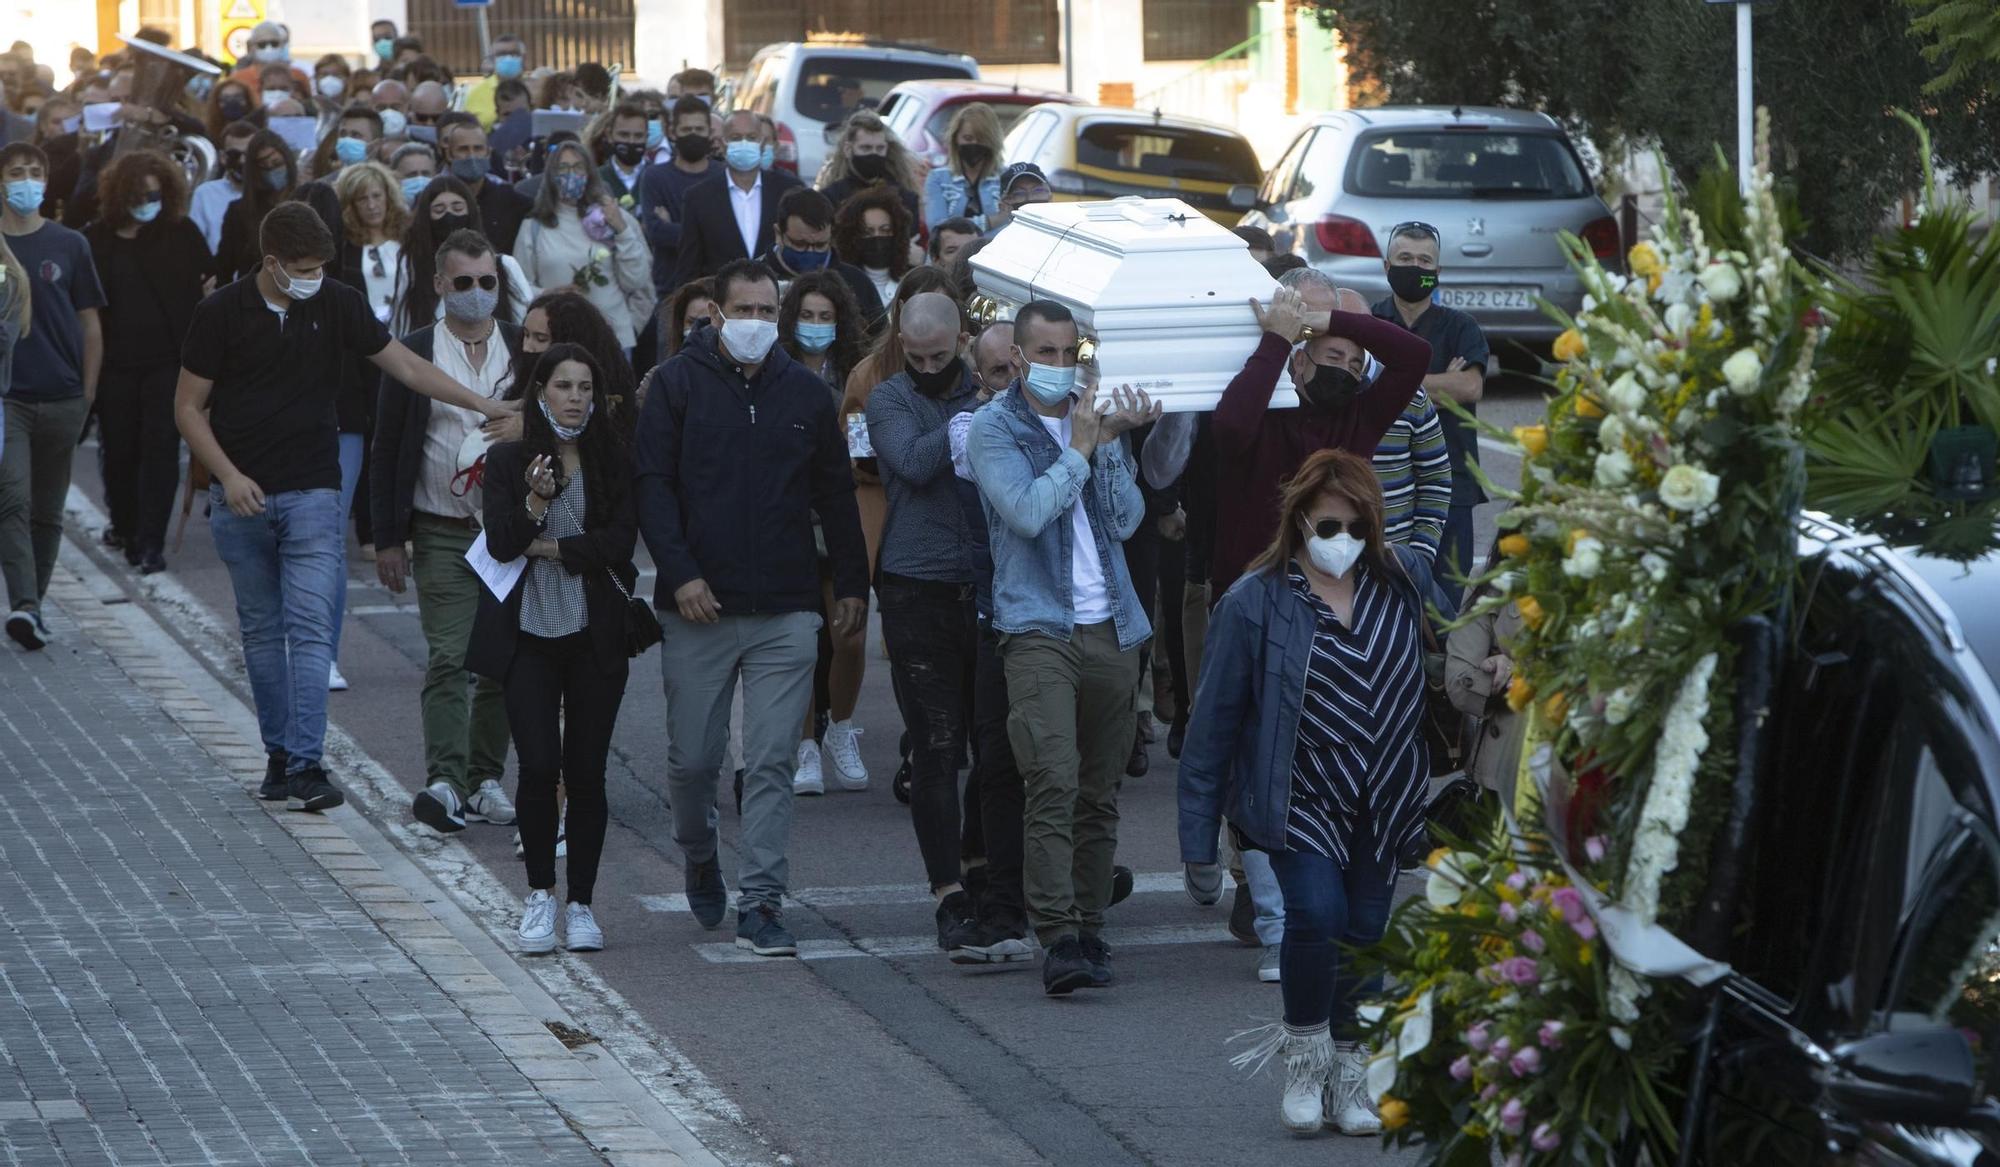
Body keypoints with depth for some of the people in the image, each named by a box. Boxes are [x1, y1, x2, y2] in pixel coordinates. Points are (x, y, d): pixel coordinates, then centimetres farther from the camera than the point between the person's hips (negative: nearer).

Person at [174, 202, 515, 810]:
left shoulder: (338, 305, -1)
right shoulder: (222, 313, -5)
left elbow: (405, 365, 1)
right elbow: (188, 405, 0)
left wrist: (481, 404, -7)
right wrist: (229, 476, -11)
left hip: (313, 492, 0)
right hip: (241, 497, 0)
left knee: (310, 629, -11)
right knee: (262, 633, 9)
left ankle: (307, 765, -17)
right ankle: (279, 754, 19)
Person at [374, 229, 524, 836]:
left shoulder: (522, 350, 7)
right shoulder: (413, 354, 1)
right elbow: (386, 452, 3)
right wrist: (387, 539, -2)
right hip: (442, 534, -2)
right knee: (448, 657, -11)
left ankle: (486, 778, 13)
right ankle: (445, 780, -16)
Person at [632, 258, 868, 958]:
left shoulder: (805, 394, 10)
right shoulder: (679, 385, 2)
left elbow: (835, 494, 16)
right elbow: (652, 483, -2)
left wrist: (852, 585, 13)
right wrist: (680, 573, -12)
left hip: (785, 612, 1)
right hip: (698, 610, -1)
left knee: (772, 763, -4)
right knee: (693, 758, 4)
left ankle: (760, 902, -2)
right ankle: (700, 860, 33)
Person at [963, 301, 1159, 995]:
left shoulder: (1095, 419, 15)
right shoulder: (994, 429, 0)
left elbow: (1127, 519, 7)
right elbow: (1026, 511, -15)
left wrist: (1108, 443, -5)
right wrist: (1079, 449, -6)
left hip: (1112, 627, 5)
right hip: (1038, 629, -5)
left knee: (1099, 792, 8)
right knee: (1053, 782, -17)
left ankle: (1089, 927, 15)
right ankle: (1058, 938, -22)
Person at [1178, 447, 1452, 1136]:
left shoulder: (1404, 579, -1)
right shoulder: (1254, 603, -10)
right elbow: (1214, 719, -6)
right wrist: (1198, 835, -6)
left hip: (1383, 798, 4)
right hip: (1300, 798, -4)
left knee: (1365, 931, 4)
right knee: (1316, 913, -21)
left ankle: (1348, 1075, 21)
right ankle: (1304, 1059, 2)